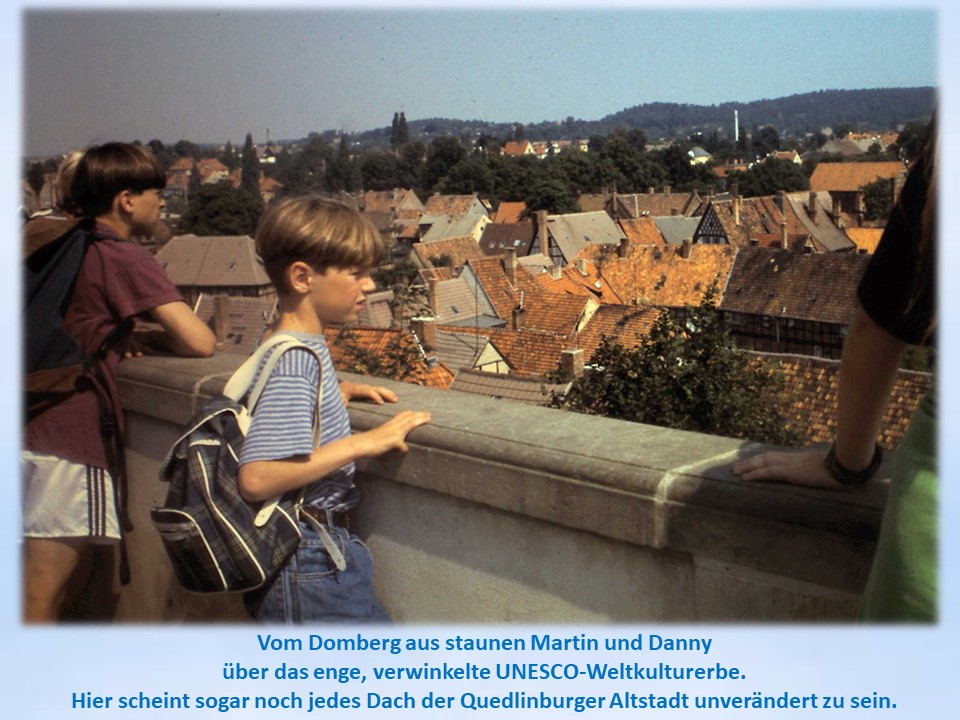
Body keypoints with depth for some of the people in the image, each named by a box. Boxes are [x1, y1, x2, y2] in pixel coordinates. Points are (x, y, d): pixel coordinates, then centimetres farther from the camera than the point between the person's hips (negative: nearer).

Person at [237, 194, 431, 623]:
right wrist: (362, 443, -24)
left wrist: (343, 392, 12)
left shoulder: (304, 347, 8)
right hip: (312, 566, -10)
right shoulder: (295, 360, -21)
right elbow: (257, 478, -29)